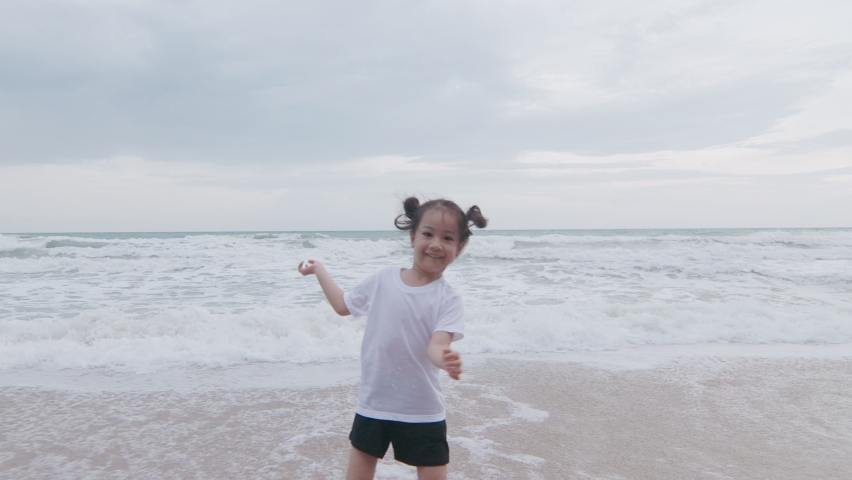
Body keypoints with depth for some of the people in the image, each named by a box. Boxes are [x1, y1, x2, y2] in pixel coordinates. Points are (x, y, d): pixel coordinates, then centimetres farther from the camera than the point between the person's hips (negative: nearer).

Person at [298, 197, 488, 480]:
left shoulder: (447, 299, -11)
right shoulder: (383, 280, -2)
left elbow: (436, 346, -24)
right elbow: (343, 306, 15)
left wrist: (446, 360, -47)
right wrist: (319, 270, 18)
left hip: (422, 411, -2)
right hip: (372, 405, 3)